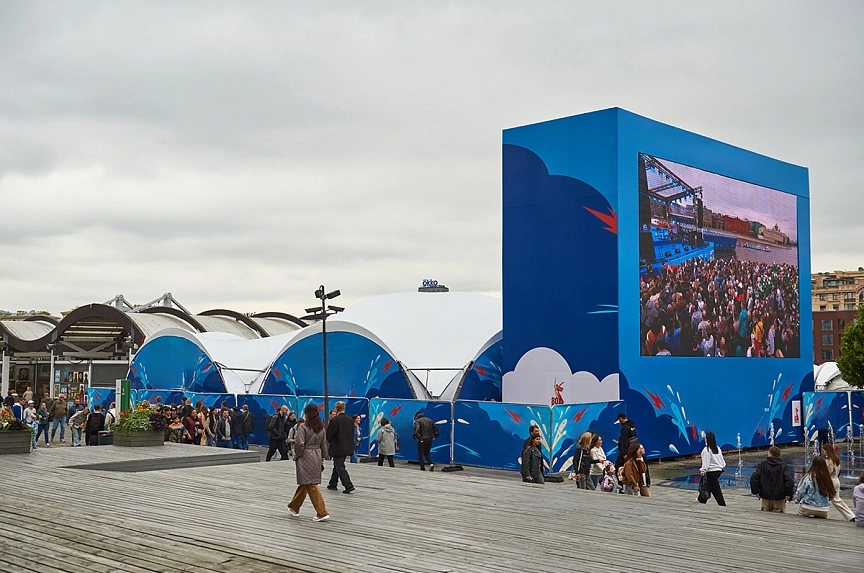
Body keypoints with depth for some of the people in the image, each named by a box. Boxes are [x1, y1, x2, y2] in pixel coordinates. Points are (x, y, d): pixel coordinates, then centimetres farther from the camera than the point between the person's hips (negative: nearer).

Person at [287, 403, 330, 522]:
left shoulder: (303, 427, -13)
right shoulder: (321, 428, 7)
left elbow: (299, 444, -18)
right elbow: (324, 445, 11)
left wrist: (297, 456, -1)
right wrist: (322, 460, 18)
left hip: (305, 457, -7)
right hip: (317, 456, 7)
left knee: (311, 485, -4)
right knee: (304, 484, 19)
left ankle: (322, 513, -9)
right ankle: (294, 507, 34)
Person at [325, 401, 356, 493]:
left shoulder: (335, 420, -16)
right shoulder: (350, 420, 4)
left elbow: (329, 434, -11)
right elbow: (352, 433, 11)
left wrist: (330, 441, 8)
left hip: (337, 448, -7)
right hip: (347, 447, 7)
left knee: (340, 467, -4)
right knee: (337, 466, 20)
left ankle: (348, 486, -13)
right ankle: (333, 484, 29)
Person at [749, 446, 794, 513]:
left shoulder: (762, 464, -1)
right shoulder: (783, 465, -4)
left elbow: (753, 478, -7)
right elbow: (789, 480, -15)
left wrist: (755, 492, 1)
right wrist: (789, 494, -6)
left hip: (765, 498, 1)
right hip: (779, 498, -1)